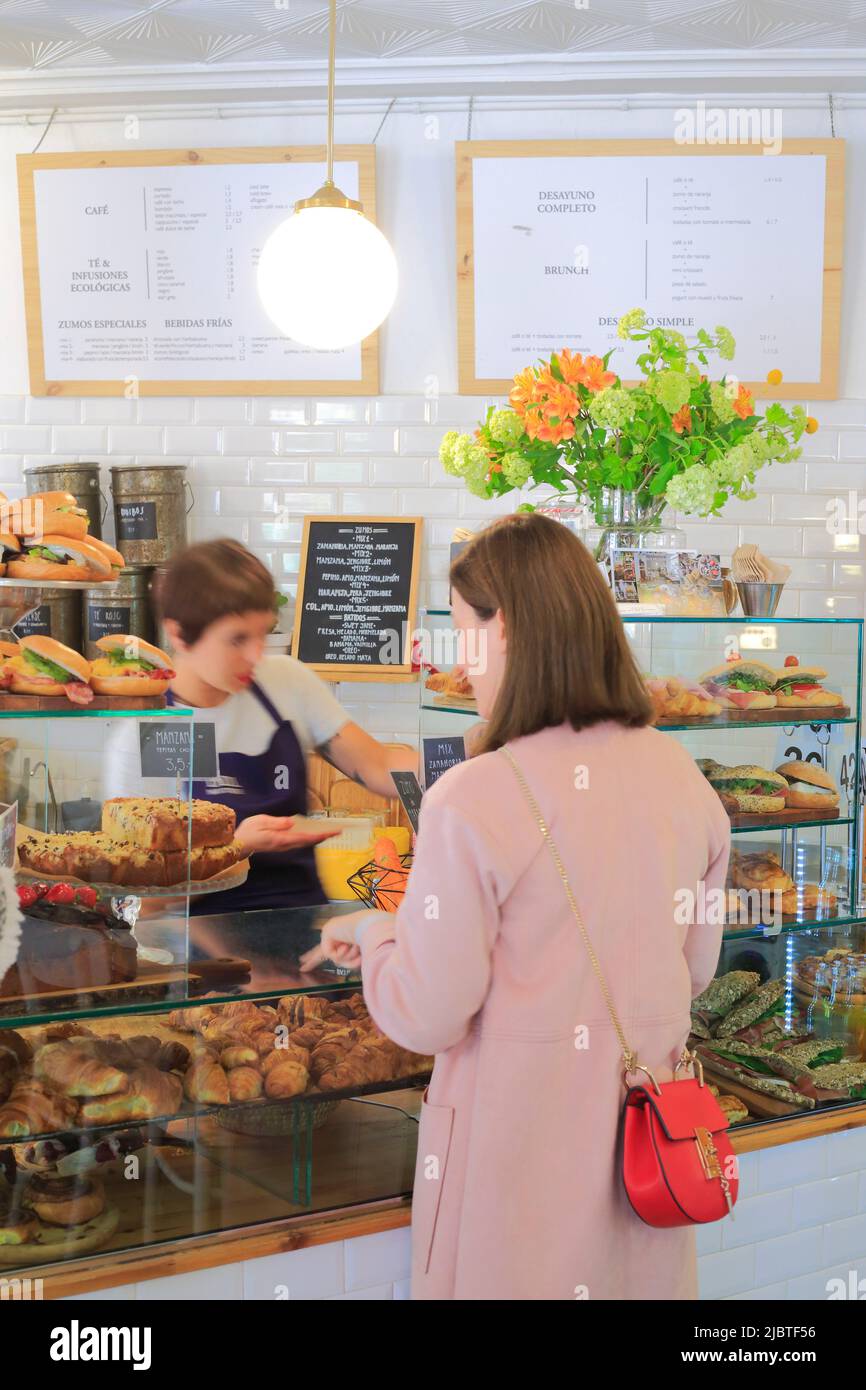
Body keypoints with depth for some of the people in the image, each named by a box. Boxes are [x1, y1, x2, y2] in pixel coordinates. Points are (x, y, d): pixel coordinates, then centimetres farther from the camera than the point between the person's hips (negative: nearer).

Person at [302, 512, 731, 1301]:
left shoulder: (473, 801, -22)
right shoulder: (682, 779, -5)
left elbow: (426, 1019, -15)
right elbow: (695, 968, 9)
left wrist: (370, 933, 3)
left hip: (517, 1146, -5)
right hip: (644, 1135, 5)